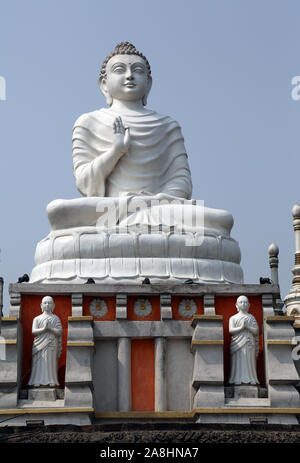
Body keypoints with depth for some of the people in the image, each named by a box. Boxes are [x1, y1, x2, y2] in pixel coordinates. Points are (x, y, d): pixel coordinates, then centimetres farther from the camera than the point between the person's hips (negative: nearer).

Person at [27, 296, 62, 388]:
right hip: (40, 344, 1)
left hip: (51, 345, -1)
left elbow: (59, 332, -1)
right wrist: (43, 329, -16)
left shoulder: (56, 318, 10)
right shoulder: (37, 319, 13)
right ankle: (37, 381, -6)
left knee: (51, 362, -5)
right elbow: (33, 331, -1)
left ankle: (51, 381, -5)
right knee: (39, 363, -6)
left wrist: (50, 329, -16)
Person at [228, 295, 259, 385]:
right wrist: (241, 327, -13)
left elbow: (256, 331, 4)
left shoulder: (251, 317, 14)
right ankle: (237, 380, -9)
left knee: (249, 362, -4)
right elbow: (231, 330, -2)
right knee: (238, 363, -7)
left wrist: (247, 327, -11)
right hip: (237, 343, -1)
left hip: (249, 344, 1)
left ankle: (250, 380, -5)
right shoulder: (233, 318, 14)